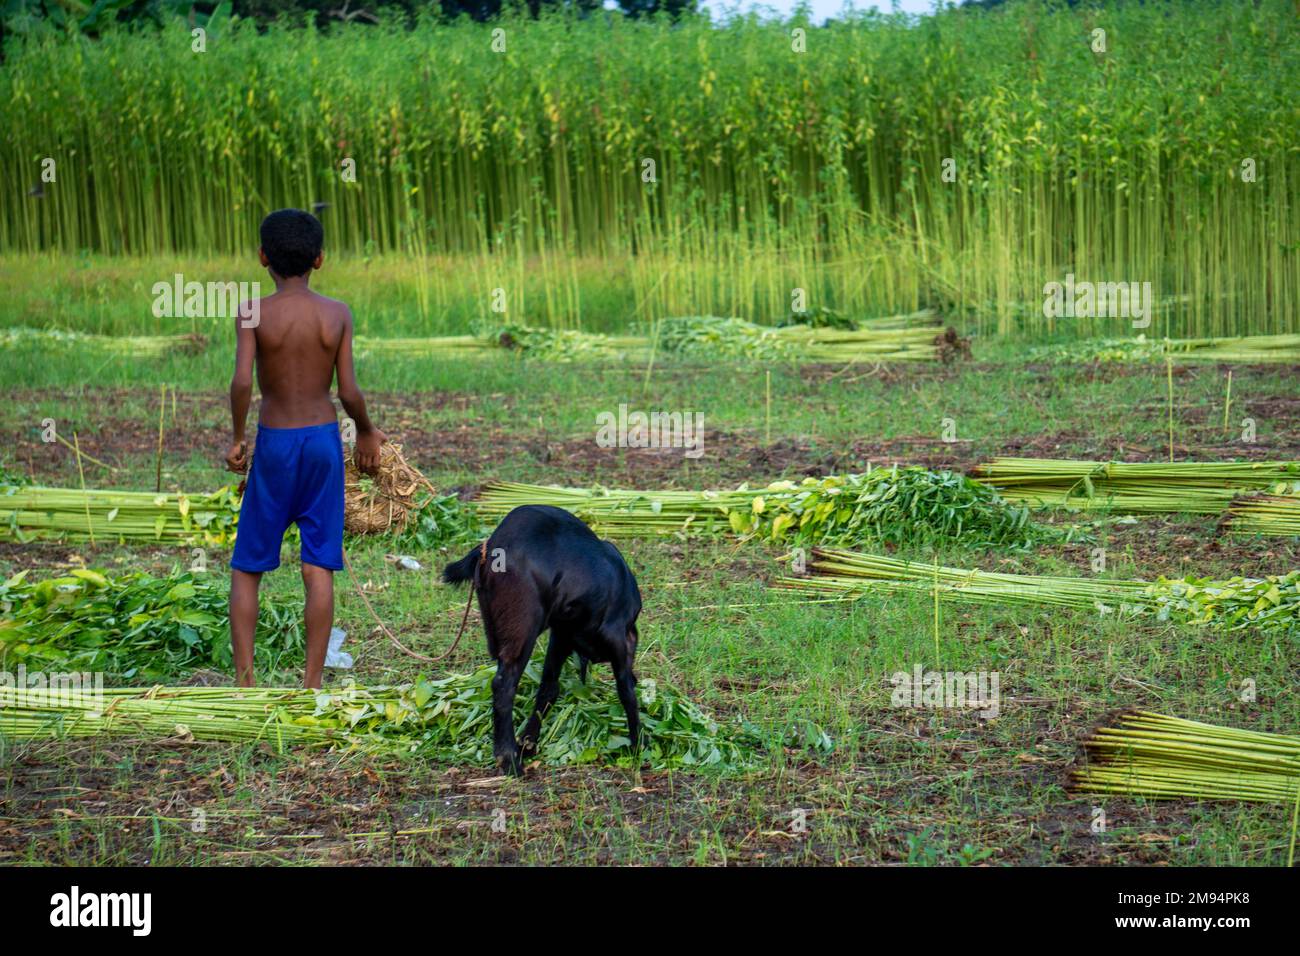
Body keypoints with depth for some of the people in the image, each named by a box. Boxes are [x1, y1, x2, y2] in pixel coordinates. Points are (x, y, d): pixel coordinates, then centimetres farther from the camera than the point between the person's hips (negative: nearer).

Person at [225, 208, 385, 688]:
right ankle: (311, 688, 0)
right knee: (318, 568, 3)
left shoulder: (253, 312, -10)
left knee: (246, 568, 8)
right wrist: (366, 433, 12)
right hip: (324, 438, 2)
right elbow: (350, 392, -6)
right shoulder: (337, 314, -4)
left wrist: (236, 438, -8)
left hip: (274, 446, -2)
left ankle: (244, 683, 0)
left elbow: (242, 380, -22)